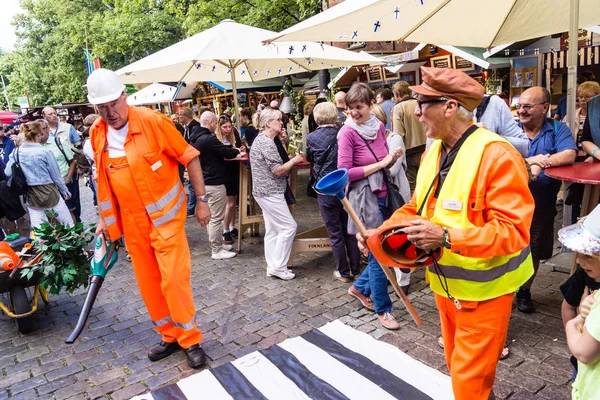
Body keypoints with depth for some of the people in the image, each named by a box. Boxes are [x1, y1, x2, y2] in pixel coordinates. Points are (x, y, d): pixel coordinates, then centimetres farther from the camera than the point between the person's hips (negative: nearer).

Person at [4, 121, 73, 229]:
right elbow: (56, 176, -7)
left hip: (30, 196, 5)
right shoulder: (45, 152, -12)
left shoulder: (16, 152, -2)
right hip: (48, 193, -4)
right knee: (68, 225, 10)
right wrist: (65, 192, 7)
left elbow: (8, 173, -4)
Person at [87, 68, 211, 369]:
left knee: (174, 279, -6)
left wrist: (201, 201, -8)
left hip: (165, 216, -5)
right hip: (131, 221, 5)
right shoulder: (97, 134, 0)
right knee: (147, 283, 12)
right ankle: (170, 336, 30)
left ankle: (191, 339, 14)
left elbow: (189, 158, -9)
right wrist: (104, 217, 15)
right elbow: (103, 178, 13)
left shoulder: (152, 121, -15)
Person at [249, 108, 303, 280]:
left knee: (272, 229, 12)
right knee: (288, 226, -6)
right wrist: (294, 160, -6)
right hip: (270, 192, -10)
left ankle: (273, 266, 18)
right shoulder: (267, 142, -18)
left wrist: (290, 162, 7)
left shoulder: (261, 140, 15)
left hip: (266, 191, 10)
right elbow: (278, 170, -20)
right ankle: (278, 266, 1)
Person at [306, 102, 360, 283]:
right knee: (350, 230, 14)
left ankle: (343, 272, 18)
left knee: (335, 233, 8)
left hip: (326, 191, -2)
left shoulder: (312, 138, -7)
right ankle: (356, 269, 23)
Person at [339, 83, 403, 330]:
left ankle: (360, 287, 35)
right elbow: (344, 172, -18)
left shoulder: (379, 126, 5)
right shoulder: (347, 132, -13)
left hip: (384, 194, 7)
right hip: (366, 197, -7)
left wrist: (393, 158, -6)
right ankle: (382, 309, 18)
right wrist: (379, 164, -16)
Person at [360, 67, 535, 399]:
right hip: (445, 282, 7)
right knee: (458, 368, 24)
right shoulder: (433, 151, 3)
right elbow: (416, 207, 11)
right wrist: (381, 231, -5)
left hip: (482, 289, -7)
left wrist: (447, 237, -33)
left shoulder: (496, 154, -22)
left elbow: (514, 231, -25)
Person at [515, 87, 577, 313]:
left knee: (534, 252, 15)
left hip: (541, 205, 1)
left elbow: (570, 155, -16)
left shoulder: (558, 129, 0)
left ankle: (524, 291, 35)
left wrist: (541, 163, -29)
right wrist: (530, 161, -28)